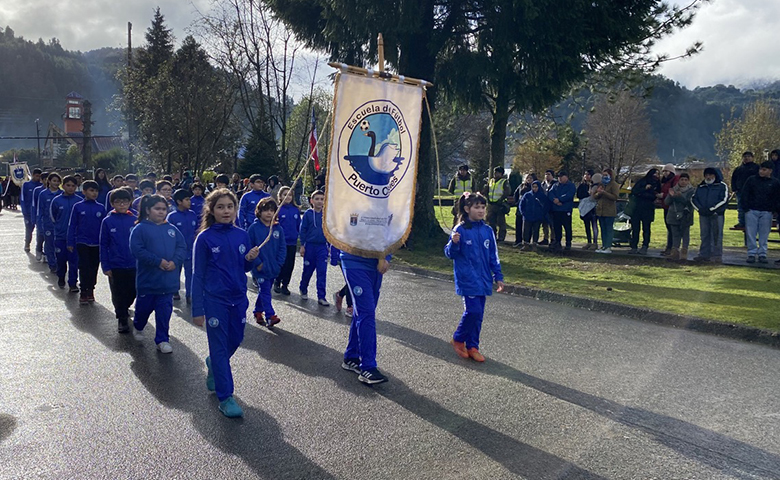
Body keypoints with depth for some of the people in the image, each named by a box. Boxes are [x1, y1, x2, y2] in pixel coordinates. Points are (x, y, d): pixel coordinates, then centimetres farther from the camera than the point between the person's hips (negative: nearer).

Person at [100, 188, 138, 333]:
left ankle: (124, 309, 43)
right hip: (115, 266, -2)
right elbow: (103, 245, -2)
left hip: (134, 265, 2)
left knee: (132, 292, 14)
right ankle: (122, 319, 24)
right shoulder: (108, 221, -5)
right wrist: (105, 266, -5)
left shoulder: (135, 220, -2)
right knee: (118, 294, 7)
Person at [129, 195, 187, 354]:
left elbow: (182, 247, 4)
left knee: (164, 310, 5)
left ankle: (162, 340, 14)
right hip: (147, 279, -2)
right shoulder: (140, 228, -6)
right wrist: (158, 261, -19)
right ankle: (138, 327, 44)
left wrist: (175, 261, -15)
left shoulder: (172, 229, 8)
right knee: (144, 306, 14)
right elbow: (137, 250, -16)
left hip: (168, 280, 3)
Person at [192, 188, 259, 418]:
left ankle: (213, 365, 47)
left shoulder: (242, 235, 3)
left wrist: (251, 259, -11)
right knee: (220, 347, 0)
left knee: (235, 340, 16)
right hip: (215, 299, -5)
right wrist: (197, 309, -8)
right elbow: (197, 275, -6)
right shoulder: (205, 238, -8)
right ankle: (225, 397, 9)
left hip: (239, 298, 5)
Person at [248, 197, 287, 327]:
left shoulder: (278, 229, 4)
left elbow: (283, 247, 7)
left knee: (264, 291, 16)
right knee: (265, 291, -8)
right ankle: (270, 317, -9)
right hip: (260, 268, -5)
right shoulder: (254, 228, -8)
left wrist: (279, 263, -2)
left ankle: (258, 312, 31)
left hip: (274, 268, 5)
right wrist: (257, 263, -12)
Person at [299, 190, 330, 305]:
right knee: (308, 270, 10)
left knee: (322, 272, -1)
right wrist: (302, 245, -4)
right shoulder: (308, 214, -3)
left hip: (322, 247, 2)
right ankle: (303, 289, 33)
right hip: (310, 246, -2)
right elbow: (303, 230, -1)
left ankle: (321, 297, 4)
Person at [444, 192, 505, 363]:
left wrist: (498, 277, 13)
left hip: (483, 279, 5)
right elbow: (450, 254, -6)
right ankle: (458, 339, 12)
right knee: (473, 310, -11)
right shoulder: (460, 230, -9)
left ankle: (472, 346, 21)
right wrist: (454, 243, -27)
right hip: (467, 278, -5)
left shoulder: (487, 231, 6)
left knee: (478, 314, 8)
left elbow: (493, 256, 13)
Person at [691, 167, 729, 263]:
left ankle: (717, 255, 0)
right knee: (704, 235, 9)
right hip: (703, 215, 5)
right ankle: (704, 255, 14)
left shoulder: (722, 186, 1)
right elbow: (693, 199, 10)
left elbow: (724, 200, -9)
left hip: (717, 215, -4)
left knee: (717, 235, -3)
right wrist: (700, 209, -7)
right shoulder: (700, 187, 15)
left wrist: (711, 209, -15)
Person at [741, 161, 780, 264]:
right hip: (752, 211, 0)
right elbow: (744, 194, 4)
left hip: (766, 213, 0)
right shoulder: (751, 180, 2)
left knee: (764, 235, 3)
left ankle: (762, 254, 9)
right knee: (751, 234, -1)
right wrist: (746, 208, -3)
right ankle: (751, 254, 4)